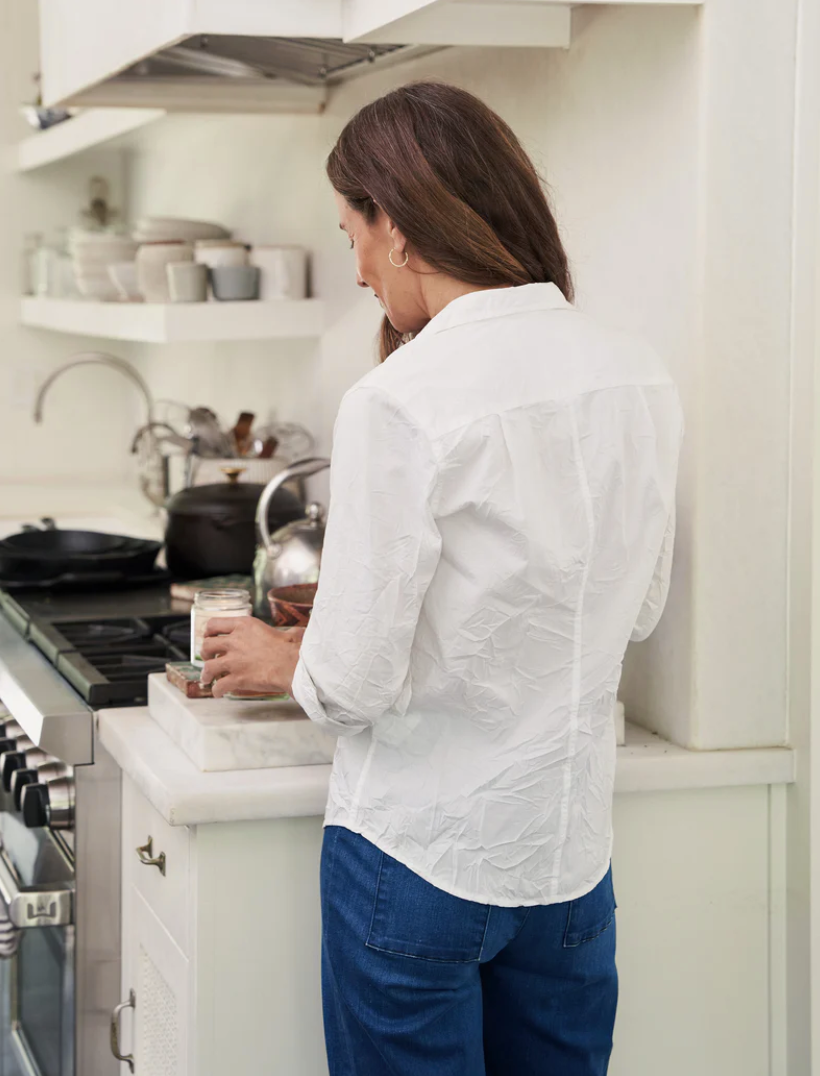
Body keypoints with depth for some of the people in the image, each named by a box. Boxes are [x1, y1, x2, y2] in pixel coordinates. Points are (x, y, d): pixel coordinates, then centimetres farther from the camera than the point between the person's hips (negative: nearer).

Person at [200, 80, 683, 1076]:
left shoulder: (398, 406, -20)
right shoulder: (639, 379, -1)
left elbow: (355, 682, -17)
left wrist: (282, 660, 5)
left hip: (420, 854, -5)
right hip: (572, 853, 5)